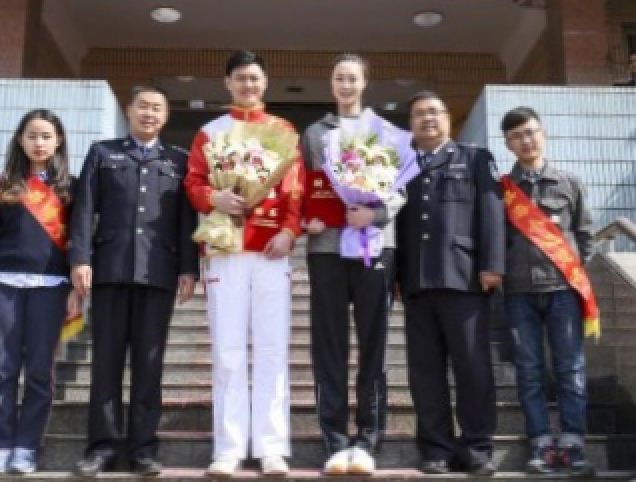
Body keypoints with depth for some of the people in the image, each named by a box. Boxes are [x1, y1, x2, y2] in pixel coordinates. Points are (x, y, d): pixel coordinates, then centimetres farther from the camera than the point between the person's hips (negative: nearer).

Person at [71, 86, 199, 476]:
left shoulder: (179, 160, 15)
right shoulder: (102, 152, 16)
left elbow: (187, 218, 8)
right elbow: (85, 209, 7)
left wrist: (189, 268, -2)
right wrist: (81, 258, -5)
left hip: (159, 271, 0)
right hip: (110, 268, 0)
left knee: (149, 361, 1)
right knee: (106, 359, 1)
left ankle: (143, 446, 6)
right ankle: (104, 444, 7)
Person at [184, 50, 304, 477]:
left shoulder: (284, 130, 14)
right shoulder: (210, 132, 16)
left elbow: (297, 187, 6)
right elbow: (193, 181, 9)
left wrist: (289, 230, -9)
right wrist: (212, 198, -13)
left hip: (272, 248, 0)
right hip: (225, 248, 1)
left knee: (272, 350, -1)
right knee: (227, 351, 0)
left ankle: (273, 448, 3)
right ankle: (229, 449, 4)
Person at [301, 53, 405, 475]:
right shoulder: (314, 133, 17)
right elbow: (303, 187, 14)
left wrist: (377, 212, -13)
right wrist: (306, 219, -6)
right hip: (325, 246, 1)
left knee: (372, 343, -1)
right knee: (329, 345, -1)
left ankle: (367, 440, 5)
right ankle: (336, 441, 3)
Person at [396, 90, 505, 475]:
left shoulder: (476, 159, 15)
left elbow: (491, 212, 4)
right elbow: (394, 221, 14)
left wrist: (491, 264, -8)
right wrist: (394, 275, 4)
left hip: (463, 276, -2)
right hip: (416, 282, 3)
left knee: (473, 366, -2)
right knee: (425, 370, 2)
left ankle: (477, 448, 6)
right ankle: (437, 449, 8)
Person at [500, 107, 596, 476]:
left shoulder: (570, 183, 10)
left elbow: (585, 233, 13)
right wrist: (499, 269, -2)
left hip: (563, 287, 0)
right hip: (519, 290, 0)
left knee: (571, 367, -1)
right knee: (529, 369, 2)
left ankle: (572, 445, 4)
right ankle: (543, 445, 7)